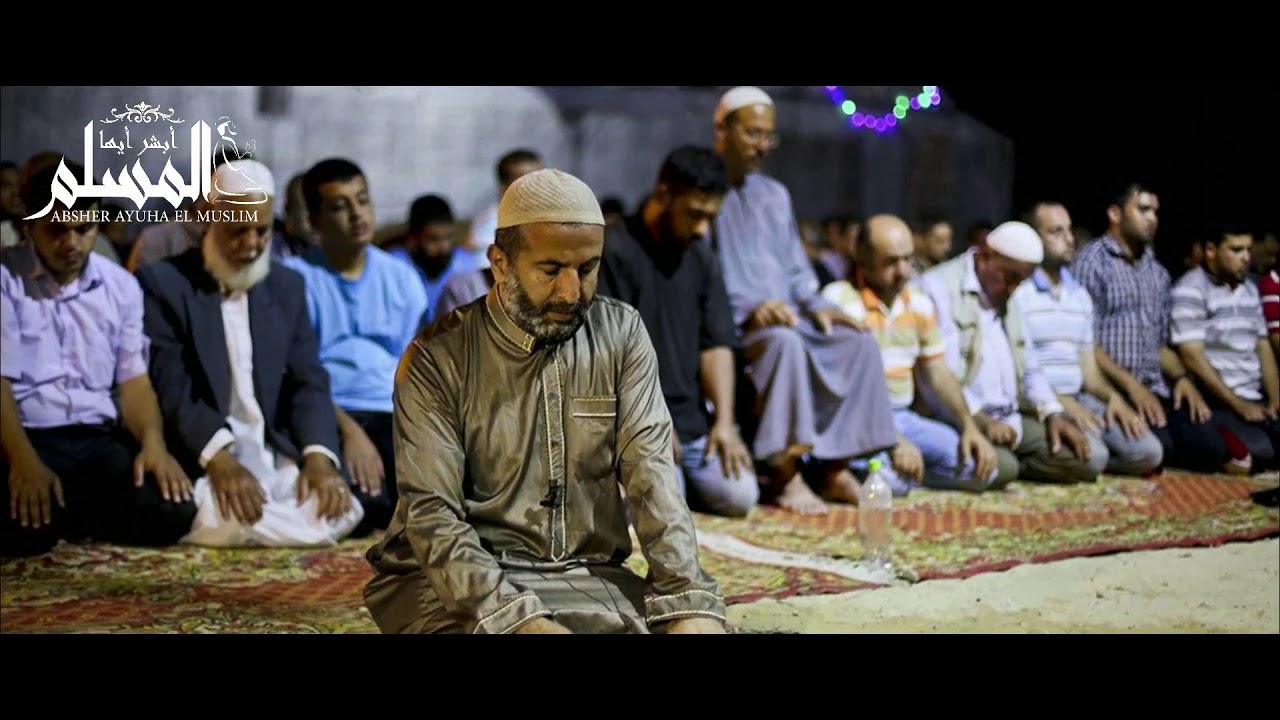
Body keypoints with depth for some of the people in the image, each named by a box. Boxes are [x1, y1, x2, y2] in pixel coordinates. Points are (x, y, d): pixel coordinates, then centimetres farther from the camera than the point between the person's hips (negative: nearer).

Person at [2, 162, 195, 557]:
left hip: (98, 439, 4)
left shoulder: (121, 285, 11)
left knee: (172, 511, -22)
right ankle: (43, 507, 3)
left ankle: (64, 513, 3)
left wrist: (153, 442, -13)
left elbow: (133, 379, 9)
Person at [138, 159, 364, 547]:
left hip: (278, 457, 6)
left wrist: (318, 456, -14)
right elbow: (169, 390, -11)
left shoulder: (288, 286, 16)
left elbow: (308, 382, 7)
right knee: (224, 518, -36)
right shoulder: (162, 283, -1)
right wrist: (220, 459, -29)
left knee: (337, 509, -21)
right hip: (200, 462, -5)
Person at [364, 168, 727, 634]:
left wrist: (688, 601, -23)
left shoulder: (623, 337, 3)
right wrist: (520, 620, -29)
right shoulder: (437, 358, -7)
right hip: (458, 581, -3)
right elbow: (432, 514, -14)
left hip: (587, 574, 3)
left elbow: (650, 473, -7)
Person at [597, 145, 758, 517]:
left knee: (739, 496, -12)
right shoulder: (613, 251, -9)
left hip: (691, 420, 6)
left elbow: (716, 344, 9)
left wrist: (724, 421, -3)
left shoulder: (701, 258, 13)